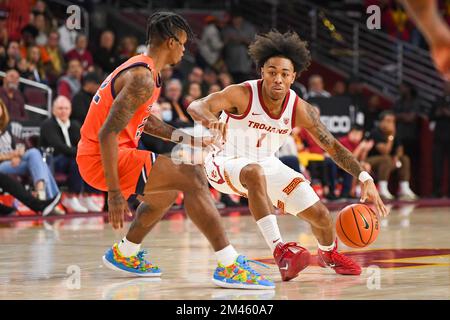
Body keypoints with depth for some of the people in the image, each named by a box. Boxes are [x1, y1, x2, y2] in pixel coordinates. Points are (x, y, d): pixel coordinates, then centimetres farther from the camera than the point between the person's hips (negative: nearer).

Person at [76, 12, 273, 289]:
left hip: (103, 155, 11)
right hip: (102, 159, -11)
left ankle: (124, 255, 39)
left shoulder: (140, 69, 14)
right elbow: (107, 133, -25)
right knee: (192, 177, -19)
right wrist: (114, 193, -26)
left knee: (168, 191, 30)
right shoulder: (143, 79, -18)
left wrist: (188, 140, 24)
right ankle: (229, 267, -24)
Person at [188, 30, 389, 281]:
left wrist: (365, 178, -18)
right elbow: (196, 106, -37)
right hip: (227, 163, -5)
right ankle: (280, 250, -40)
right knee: (255, 173, -41)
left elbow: (333, 146, -7)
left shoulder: (299, 109, -14)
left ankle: (329, 254, 38)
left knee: (320, 214, 2)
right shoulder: (243, 95, -25)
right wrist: (210, 120, -61)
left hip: (267, 164, 5)